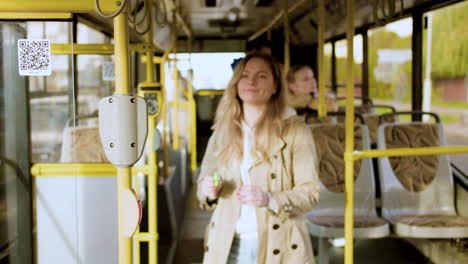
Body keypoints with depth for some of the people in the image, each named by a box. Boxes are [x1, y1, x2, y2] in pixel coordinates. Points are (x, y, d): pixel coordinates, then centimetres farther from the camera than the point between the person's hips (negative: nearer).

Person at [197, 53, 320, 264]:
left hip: (276, 247, -3)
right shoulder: (223, 131, 8)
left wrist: (270, 199, -22)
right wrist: (208, 190, -7)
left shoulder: (295, 130, -5)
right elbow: (204, 180, 16)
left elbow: (309, 191, -6)